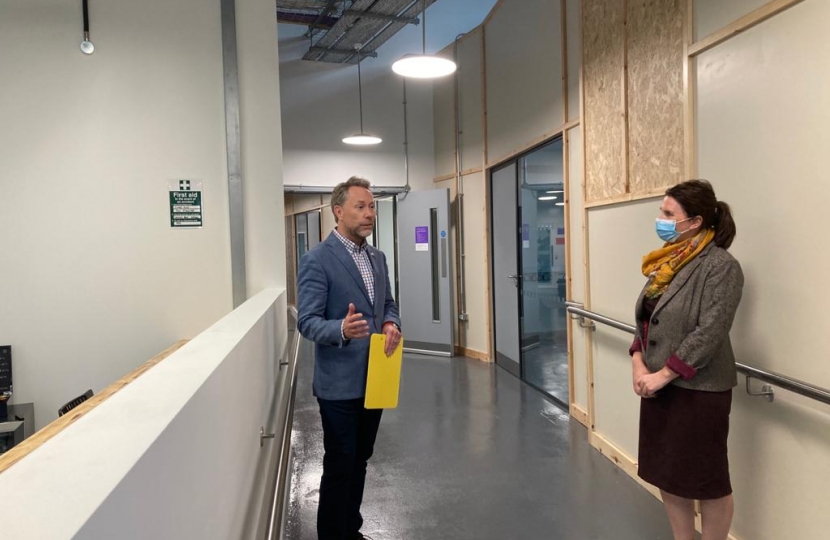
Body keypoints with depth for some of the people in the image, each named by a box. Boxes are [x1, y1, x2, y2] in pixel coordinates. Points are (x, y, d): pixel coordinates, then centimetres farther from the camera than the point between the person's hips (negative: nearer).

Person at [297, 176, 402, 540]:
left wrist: (391, 324, -6)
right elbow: (306, 321, -17)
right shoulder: (317, 260, -14)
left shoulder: (378, 257, 9)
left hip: (374, 377, 7)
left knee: (360, 460, 19)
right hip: (340, 383, -7)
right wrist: (342, 329, -37)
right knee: (339, 465, 4)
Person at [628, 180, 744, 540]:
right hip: (658, 385, 8)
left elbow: (708, 333, -21)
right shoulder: (667, 261, 9)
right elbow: (645, 320, 11)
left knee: (706, 479, 8)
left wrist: (662, 375, -19)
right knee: (667, 473, 17)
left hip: (698, 389, -8)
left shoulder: (721, 266, -15)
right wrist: (638, 364, -3)